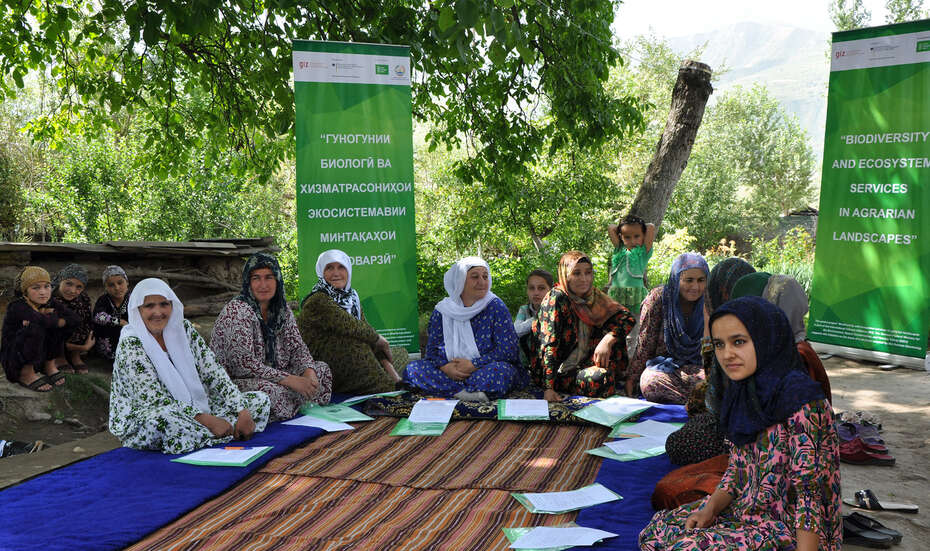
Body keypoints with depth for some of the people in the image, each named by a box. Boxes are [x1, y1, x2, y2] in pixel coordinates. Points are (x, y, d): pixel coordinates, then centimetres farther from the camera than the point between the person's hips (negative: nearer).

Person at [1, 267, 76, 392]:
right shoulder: (17, 306, -18)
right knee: (35, 328, -32)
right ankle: (26, 374, -14)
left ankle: (50, 365, 1)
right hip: (13, 361, -6)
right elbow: (44, 321, -37)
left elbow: (75, 318, -12)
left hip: (40, 356, 6)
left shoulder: (48, 304, 0)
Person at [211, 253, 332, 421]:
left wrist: (309, 372, -17)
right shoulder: (237, 311, -18)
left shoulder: (282, 310, 5)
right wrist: (290, 380, -27)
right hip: (233, 381, -8)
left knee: (321, 369, 3)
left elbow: (297, 348, 5)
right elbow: (243, 363, -25)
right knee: (272, 390, -36)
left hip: (271, 377, 8)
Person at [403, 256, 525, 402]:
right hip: (451, 371, 4)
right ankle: (468, 393, -29)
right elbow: (432, 349, 4)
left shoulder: (496, 307, -4)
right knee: (411, 369, -17)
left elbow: (508, 350, -11)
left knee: (501, 371, -36)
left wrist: (473, 365, -19)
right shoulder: (442, 310, 4)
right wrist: (445, 366, -18)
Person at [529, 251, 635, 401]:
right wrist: (548, 388, -28)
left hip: (583, 364, 6)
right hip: (560, 370, -6)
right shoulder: (556, 299, -15)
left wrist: (608, 339, -23)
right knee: (601, 378, -29)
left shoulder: (594, 296, 3)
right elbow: (549, 344, -21)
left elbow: (626, 318, -3)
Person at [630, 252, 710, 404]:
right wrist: (631, 379, -5)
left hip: (696, 366, 2)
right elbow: (645, 344, -4)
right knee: (651, 380, -38)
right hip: (662, 364, -2)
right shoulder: (658, 298, -8)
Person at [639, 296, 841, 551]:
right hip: (750, 510, 8)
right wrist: (710, 508, -4)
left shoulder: (800, 402, -23)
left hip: (792, 529, -8)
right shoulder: (744, 393, 3)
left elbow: (810, 490, -22)